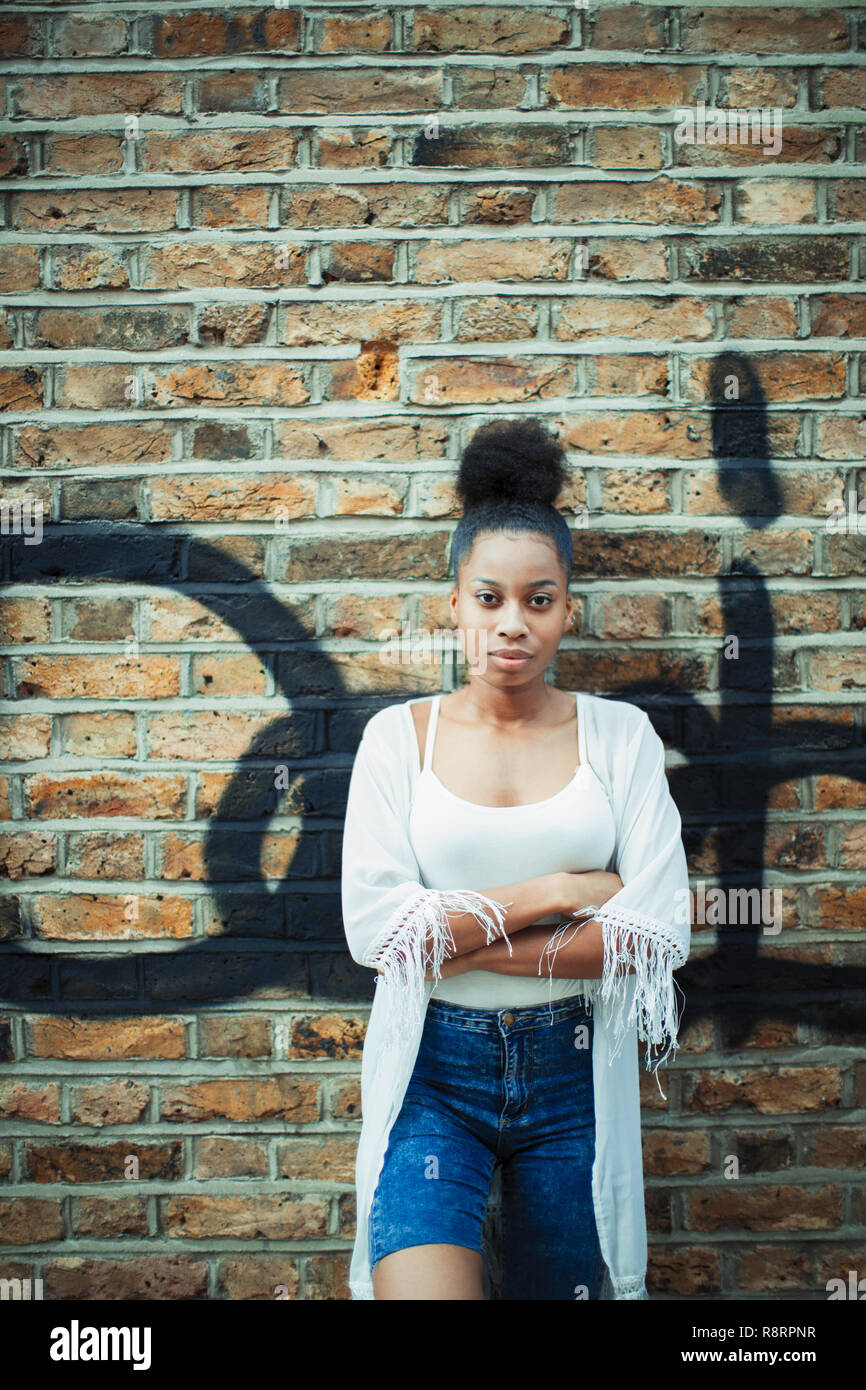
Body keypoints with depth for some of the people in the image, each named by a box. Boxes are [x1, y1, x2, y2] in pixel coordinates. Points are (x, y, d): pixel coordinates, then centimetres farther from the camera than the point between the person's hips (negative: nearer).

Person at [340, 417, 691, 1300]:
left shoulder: (619, 734, -1)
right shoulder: (400, 736, -2)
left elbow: (659, 931, -10)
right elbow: (372, 927, -12)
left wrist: (460, 940, -13)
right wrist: (558, 892, -14)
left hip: (575, 1069, 2)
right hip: (431, 1068, -1)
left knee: (560, 1288, 16)